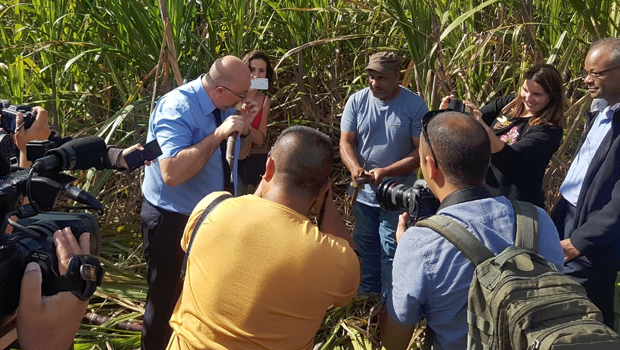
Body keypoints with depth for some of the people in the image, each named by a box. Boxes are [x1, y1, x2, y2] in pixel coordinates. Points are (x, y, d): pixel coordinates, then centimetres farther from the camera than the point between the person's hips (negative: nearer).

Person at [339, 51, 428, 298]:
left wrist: (385, 172, -24)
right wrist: (355, 167, -25)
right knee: (366, 246, 19)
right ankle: (367, 294, 38)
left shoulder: (415, 105, -12)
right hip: (363, 192, 4)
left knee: (391, 250, 3)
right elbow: (346, 142, -3)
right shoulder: (357, 101, -4)